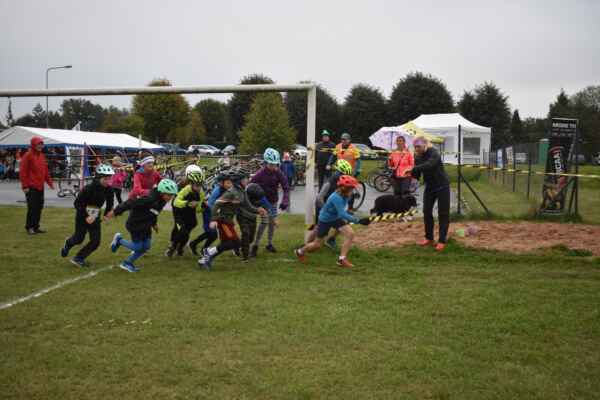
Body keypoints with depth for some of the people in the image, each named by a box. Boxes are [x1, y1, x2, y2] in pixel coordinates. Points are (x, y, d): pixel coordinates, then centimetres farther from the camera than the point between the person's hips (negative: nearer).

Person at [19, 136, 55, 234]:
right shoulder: (28, 155, -8)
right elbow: (23, 171, -11)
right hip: (31, 187, -7)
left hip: (40, 186, 7)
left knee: (39, 207, 8)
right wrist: (25, 186, -15)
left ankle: (36, 226, 17)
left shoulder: (42, 156, 14)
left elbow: (45, 170, 21)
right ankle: (29, 227, 5)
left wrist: (49, 182, 15)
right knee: (32, 207, -6)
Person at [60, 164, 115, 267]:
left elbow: (109, 201, 8)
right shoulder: (88, 189, -26)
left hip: (95, 218, 4)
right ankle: (68, 243, 48)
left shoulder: (108, 190, -11)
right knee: (79, 239, 11)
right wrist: (86, 216, -27)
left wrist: (107, 212, -9)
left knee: (96, 241, -5)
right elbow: (77, 203, -21)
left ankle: (79, 258, 12)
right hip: (82, 216, -4)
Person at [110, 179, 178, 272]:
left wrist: (154, 223, 15)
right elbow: (130, 203, -30)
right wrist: (115, 212, -25)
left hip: (146, 226, 9)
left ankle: (127, 263, 26)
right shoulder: (149, 199, -34)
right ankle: (119, 239, 23)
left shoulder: (162, 200, -5)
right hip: (135, 224, -8)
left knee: (145, 247, 8)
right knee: (138, 247, -1)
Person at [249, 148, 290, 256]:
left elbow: (286, 187, -12)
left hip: (274, 201, 4)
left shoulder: (278, 173, -12)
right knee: (264, 222, -11)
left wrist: (285, 201, -23)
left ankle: (270, 244, 25)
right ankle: (255, 246, -1)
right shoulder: (261, 173, -21)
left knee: (272, 222, 10)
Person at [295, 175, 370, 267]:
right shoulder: (336, 198, -36)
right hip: (325, 220, -7)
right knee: (317, 245, 8)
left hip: (336, 218, 7)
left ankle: (342, 259, -9)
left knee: (350, 233, -16)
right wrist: (359, 221, -50)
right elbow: (342, 214, -46)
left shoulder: (345, 196, -13)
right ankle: (300, 252, 38)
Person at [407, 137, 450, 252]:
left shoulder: (434, 153, -20)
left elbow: (429, 165, -39)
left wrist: (413, 169, -41)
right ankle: (429, 238, 19)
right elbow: (417, 175, 1)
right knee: (427, 212, 7)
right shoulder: (417, 157, 1)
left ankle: (442, 240, 1)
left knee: (443, 214, -3)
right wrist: (411, 173, -21)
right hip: (429, 187, 6)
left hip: (442, 186, -6)